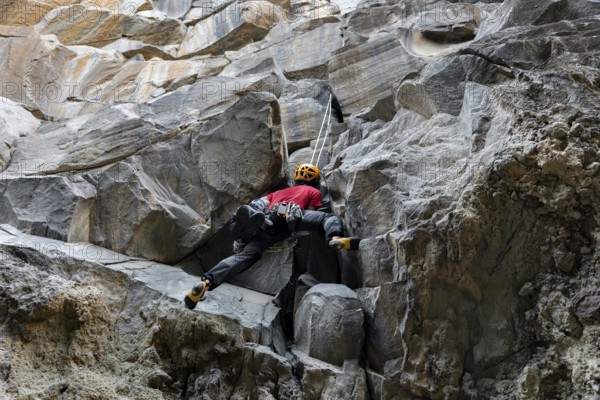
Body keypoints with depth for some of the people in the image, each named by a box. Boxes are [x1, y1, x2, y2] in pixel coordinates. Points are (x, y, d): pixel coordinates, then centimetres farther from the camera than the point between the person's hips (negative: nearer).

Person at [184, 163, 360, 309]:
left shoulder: (279, 192, 45)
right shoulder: (315, 192, 34)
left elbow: (257, 203, 30)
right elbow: (310, 213, 19)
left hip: (266, 222, 4)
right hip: (291, 216, -4)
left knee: (244, 256, -8)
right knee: (331, 218, 1)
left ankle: (207, 282, -30)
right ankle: (335, 238, -37)